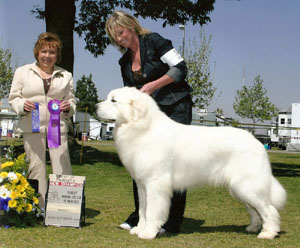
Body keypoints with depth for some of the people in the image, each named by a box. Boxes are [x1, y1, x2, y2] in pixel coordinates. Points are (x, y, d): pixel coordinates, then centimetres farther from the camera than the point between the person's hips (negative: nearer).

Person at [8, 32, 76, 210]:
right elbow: (13, 98, 10)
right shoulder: (22, 72, 12)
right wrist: (23, 105, -12)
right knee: (36, 167, 0)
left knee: (63, 167, -7)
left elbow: (72, 101, 16)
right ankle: (39, 208, 8)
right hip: (32, 128, 0)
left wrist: (68, 107, -8)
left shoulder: (66, 76, 16)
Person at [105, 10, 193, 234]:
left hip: (176, 108, -7)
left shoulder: (154, 41, -6)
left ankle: (172, 222, -1)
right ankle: (140, 216, 11)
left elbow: (180, 68, -12)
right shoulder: (125, 62, 13)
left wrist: (152, 85, -17)